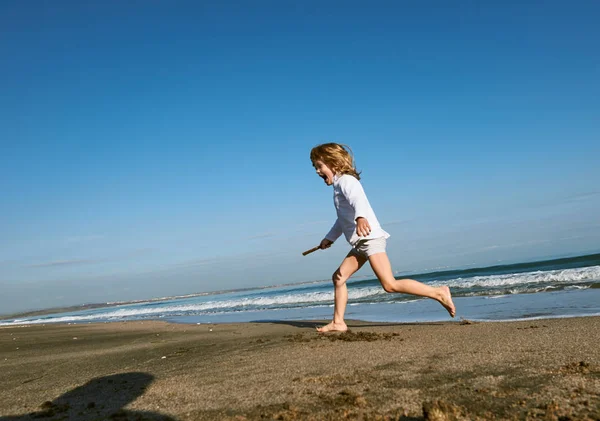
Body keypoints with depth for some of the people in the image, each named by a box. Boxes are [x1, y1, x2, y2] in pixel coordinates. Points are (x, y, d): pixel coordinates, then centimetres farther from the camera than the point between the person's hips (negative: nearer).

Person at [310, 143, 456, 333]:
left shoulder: (346, 180, -8)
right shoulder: (339, 186, 23)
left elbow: (358, 199, -31)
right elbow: (342, 219, 35)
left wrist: (361, 218, -51)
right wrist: (329, 238, 40)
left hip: (370, 238, -10)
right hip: (361, 243, 10)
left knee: (390, 284, -16)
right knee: (338, 277, 8)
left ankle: (438, 293, -10)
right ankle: (338, 322, 11)